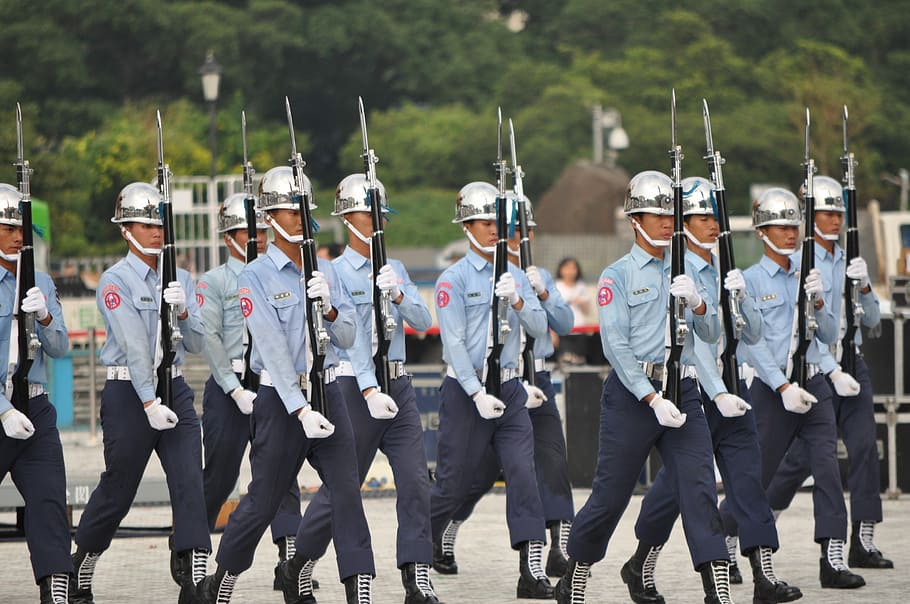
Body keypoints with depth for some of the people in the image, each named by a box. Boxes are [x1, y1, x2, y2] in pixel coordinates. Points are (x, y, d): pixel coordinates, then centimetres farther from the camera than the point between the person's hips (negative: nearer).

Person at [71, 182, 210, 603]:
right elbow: (133, 345, -18)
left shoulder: (179, 279, 10)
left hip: (174, 389, 5)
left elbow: (196, 343, 5)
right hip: (128, 393, -5)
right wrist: (149, 403, -26)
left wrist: (182, 310, -15)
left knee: (189, 480, -10)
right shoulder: (115, 281, -8)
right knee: (117, 489, 4)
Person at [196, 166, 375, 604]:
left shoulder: (324, 272, 9)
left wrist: (329, 308, -13)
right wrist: (300, 410, -23)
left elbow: (347, 338, 8)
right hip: (281, 398, -4)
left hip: (327, 393, 4)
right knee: (264, 500, 4)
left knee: (346, 490, -7)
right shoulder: (255, 278, -7)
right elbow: (273, 348, -15)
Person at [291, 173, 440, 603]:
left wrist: (398, 295, -14)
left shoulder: (395, 269, 13)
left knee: (414, 479, -6)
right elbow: (352, 337, -17)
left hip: (398, 386, 5)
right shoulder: (336, 273, -6)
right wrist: (370, 390, -26)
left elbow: (422, 321, 5)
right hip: (355, 387, -5)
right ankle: (299, 564, 19)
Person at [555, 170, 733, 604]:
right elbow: (616, 345, -10)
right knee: (612, 492, 3)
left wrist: (696, 302, -14)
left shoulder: (682, 273, 14)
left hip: (681, 390, 4)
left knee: (699, 486, -10)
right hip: (631, 391, -4)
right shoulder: (617, 275, -1)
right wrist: (652, 399, -19)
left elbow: (710, 335, 8)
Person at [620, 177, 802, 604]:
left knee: (747, 477, -4)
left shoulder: (725, 271, 13)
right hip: (692, 389, -6)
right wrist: (717, 393, -26)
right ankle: (641, 567, 20)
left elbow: (753, 336, 13)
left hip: (730, 388, 6)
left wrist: (740, 297, -6)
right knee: (677, 481, 1)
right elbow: (692, 337, -18)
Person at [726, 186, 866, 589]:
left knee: (827, 465, -10)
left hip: (813, 386, 4)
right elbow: (753, 344, -11)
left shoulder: (807, 276, 10)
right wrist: (783, 388, -20)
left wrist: (818, 302, -8)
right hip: (771, 389, -4)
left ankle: (832, 560, -13)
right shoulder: (750, 281, -4)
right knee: (758, 475, 5)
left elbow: (828, 336, 10)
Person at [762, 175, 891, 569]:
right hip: (816, 368, -6)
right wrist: (833, 372, -19)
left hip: (853, 364, 6)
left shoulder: (848, 261, 14)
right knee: (803, 455, -5)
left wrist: (863, 286, -5)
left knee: (864, 447, -5)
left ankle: (863, 541, -5)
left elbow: (872, 320, 15)